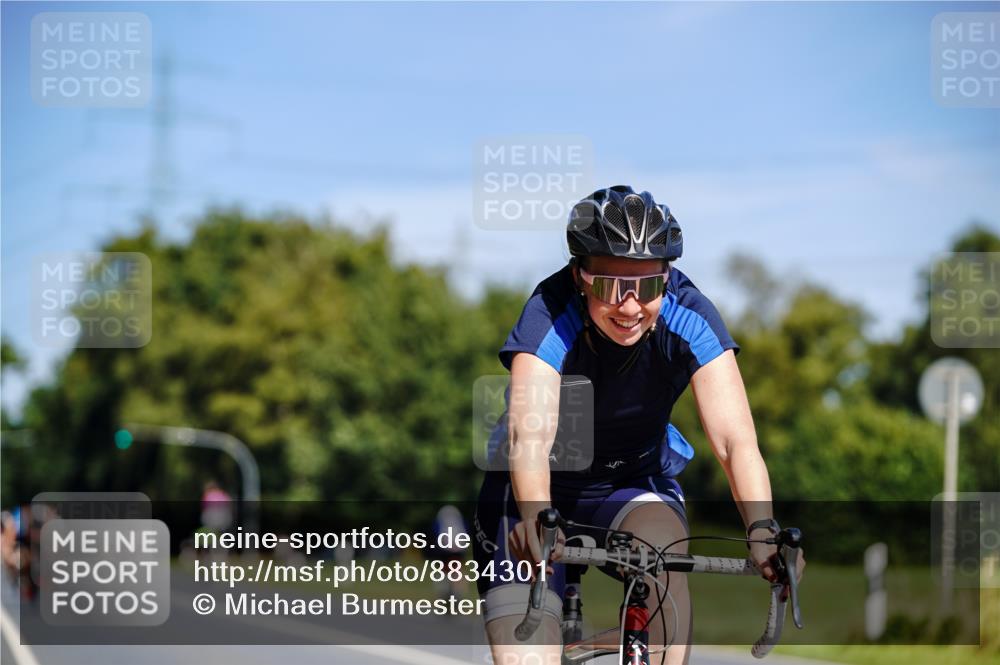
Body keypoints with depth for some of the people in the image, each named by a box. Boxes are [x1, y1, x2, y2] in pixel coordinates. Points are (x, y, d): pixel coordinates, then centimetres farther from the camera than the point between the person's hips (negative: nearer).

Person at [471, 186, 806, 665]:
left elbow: (734, 438, -30)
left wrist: (761, 528, -47)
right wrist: (535, 518, -62)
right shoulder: (550, 318, -28)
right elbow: (530, 435, -42)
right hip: (545, 489, -2)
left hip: (634, 486, 2)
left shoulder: (690, 317, -22)